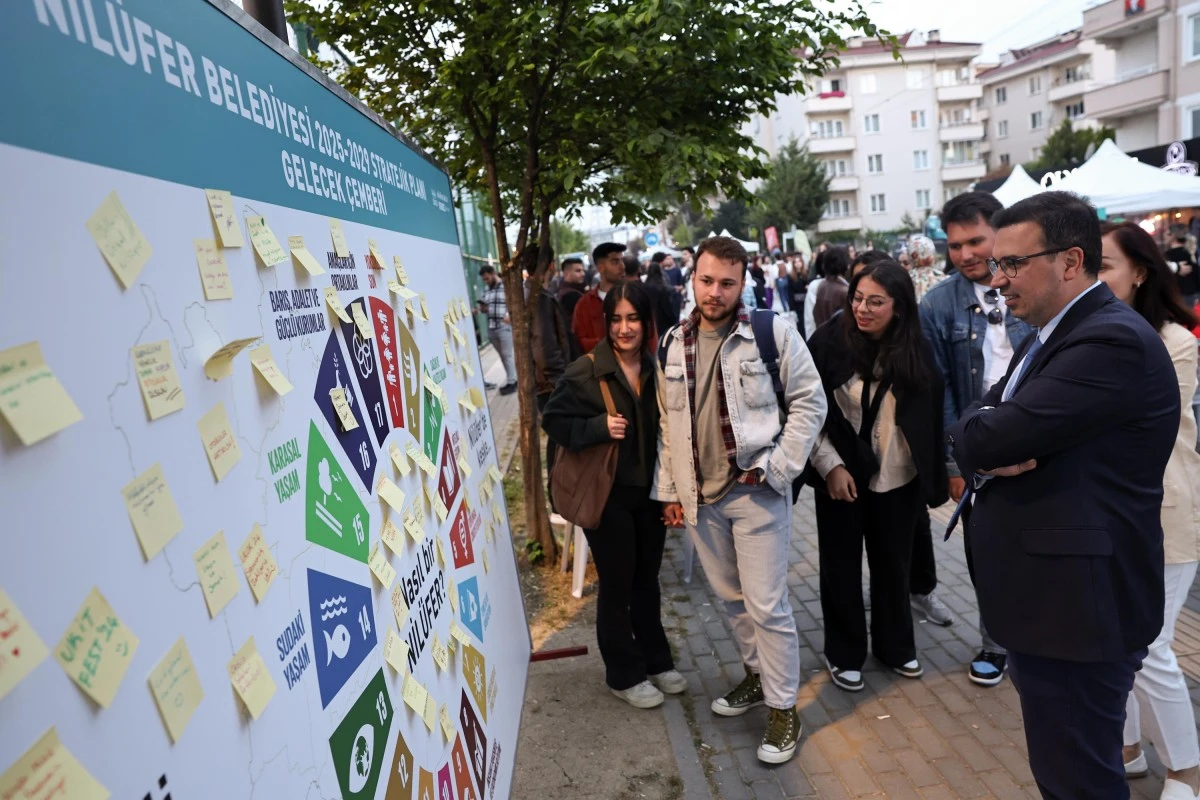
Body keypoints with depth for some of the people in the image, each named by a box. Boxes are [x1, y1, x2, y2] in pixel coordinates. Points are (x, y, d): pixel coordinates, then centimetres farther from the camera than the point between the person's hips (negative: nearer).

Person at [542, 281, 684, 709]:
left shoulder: (657, 368, 1)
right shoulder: (586, 371, -13)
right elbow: (554, 421, -9)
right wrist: (599, 426, -25)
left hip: (650, 489, 5)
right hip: (607, 494, -4)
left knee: (647, 579, 19)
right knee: (617, 584, 8)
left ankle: (656, 660, 36)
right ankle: (624, 674, 25)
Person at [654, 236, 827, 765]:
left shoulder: (772, 332, -9)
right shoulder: (673, 343, 5)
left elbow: (809, 402, -5)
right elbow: (667, 423, 10)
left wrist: (778, 467, -12)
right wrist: (670, 490, 10)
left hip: (756, 491, -4)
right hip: (699, 496, 5)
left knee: (767, 605, 0)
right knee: (730, 596, 18)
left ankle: (782, 707, 19)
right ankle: (757, 673, 40)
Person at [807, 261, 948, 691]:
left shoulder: (916, 350, -3)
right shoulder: (828, 341, -11)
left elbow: (931, 418, 3)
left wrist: (937, 476, 3)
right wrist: (829, 465, -13)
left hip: (898, 479, 2)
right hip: (840, 475, -2)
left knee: (892, 565, 16)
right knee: (842, 567, 10)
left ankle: (895, 646, 37)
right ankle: (843, 653, 28)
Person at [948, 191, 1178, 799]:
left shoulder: (1112, 341, -20)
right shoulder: (1049, 337, 12)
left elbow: (988, 436, -27)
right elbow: (972, 433, 10)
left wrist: (984, 441, -5)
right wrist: (992, 453, -13)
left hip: (1077, 605, -10)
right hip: (1045, 596, 10)